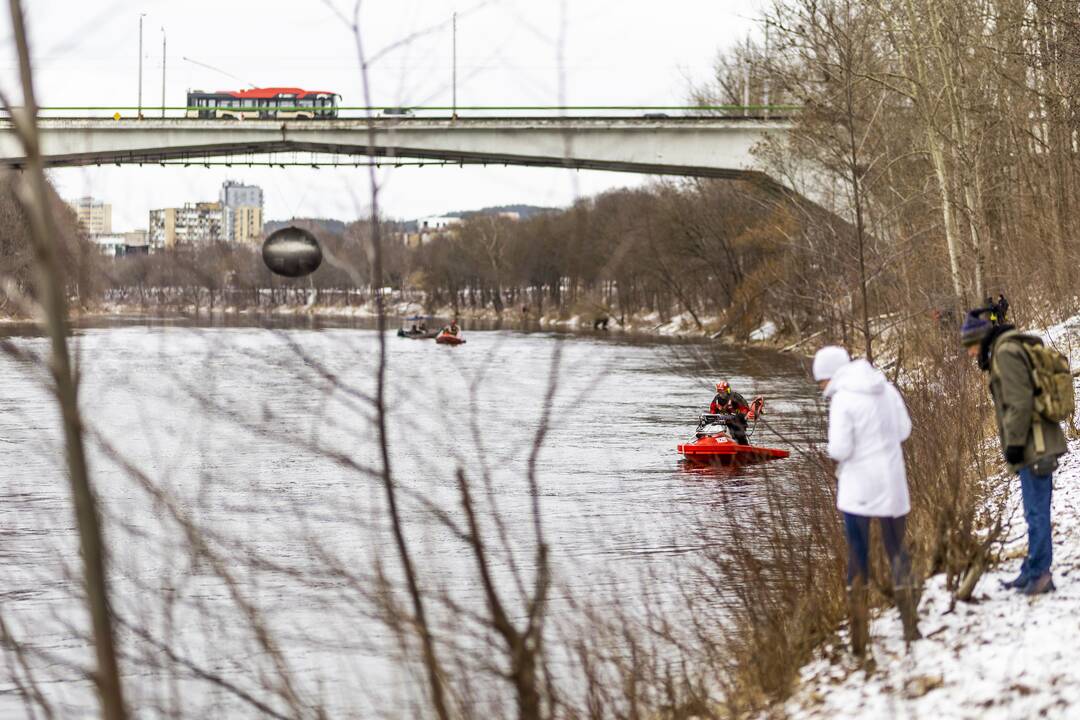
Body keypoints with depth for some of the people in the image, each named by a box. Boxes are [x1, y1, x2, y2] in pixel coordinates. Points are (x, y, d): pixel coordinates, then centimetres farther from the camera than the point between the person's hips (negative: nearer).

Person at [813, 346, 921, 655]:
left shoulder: (842, 399, -15)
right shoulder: (886, 388, 3)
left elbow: (839, 449, -18)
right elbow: (903, 429, 12)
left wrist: (836, 452, 3)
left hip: (858, 489, -5)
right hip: (893, 486, 5)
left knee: (857, 558, 5)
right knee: (897, 551, 15)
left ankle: (858, 638, 6)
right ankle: (910, 626, 10)